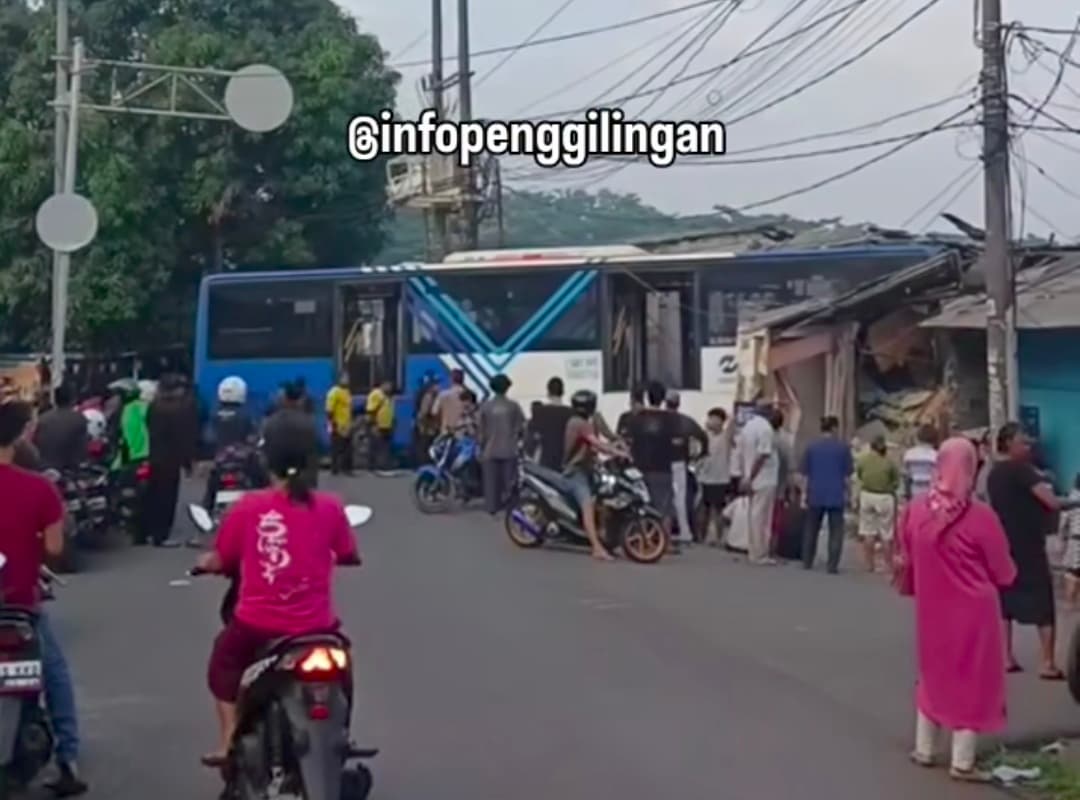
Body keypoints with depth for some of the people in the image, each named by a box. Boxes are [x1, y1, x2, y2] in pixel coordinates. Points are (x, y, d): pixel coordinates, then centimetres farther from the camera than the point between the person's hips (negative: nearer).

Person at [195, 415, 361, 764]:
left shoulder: (247, 507, -8)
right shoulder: (329, 507, -7)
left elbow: (222, 561, 1)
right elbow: (349, 556, 6)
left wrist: (206, 562, 25)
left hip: (256, 626, 0)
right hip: (315, 627, 1)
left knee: (224, 660, 32)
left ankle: (230, 741, 25)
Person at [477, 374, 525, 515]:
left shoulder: (485, 406, -2)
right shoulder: (513, 406, -5)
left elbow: (479, 429, 1)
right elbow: (521, 427, -2)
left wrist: (481, 445, 12)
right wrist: (518, 440, 16)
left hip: (490, 450, 1)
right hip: (509, 450, -1)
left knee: (491, 481, 7)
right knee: (509, 480, 7)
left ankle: (492, 507, 8)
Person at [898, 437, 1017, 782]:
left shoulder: (914, 509, -7)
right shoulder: (980, 516, -19)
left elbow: (906, 562, 7)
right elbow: (1004, 574, -8)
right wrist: (983, 573, 13)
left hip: (931, 609, 4)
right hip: (972, 612, -4)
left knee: (934, 675, 21)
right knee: (970, 680, 8)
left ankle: (923, 750, 30)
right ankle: (962, 763, 13)